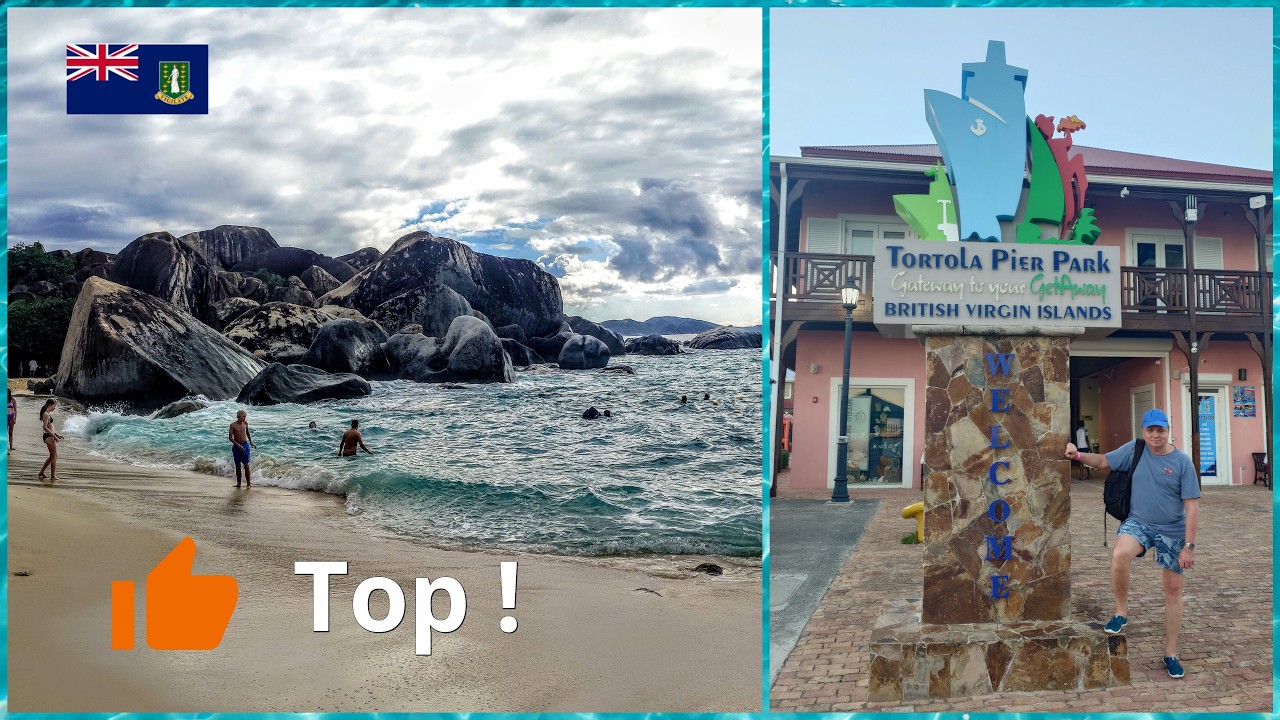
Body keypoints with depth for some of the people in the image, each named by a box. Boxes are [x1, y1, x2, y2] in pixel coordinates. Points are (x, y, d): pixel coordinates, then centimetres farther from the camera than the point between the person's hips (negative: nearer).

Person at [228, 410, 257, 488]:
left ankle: (248, 483, -3)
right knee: (237, 465, 8)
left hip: (245, 445, 1)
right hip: (236, 446, -1)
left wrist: (251, 442, 16)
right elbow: (230, 438, -10)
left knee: (246, 465, -3)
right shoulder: (233, 425, -6)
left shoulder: (245, 423, 3)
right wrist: (238, 445, -19)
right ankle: (238, 483, 17)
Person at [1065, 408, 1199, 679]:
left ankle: (1171, 654, 21)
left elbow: (1192, 506, -10)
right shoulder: (1133, 450, -3)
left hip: (1173, 531, 0)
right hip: (1138, 522, 0)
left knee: (1173, 588, 7)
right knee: (1119, 555, -32)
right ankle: (1121, 612, -9)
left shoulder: (1182, 461, -10)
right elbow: (1103, 462, 9)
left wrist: (1189, 546, -13)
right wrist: (1078, 455, -12)